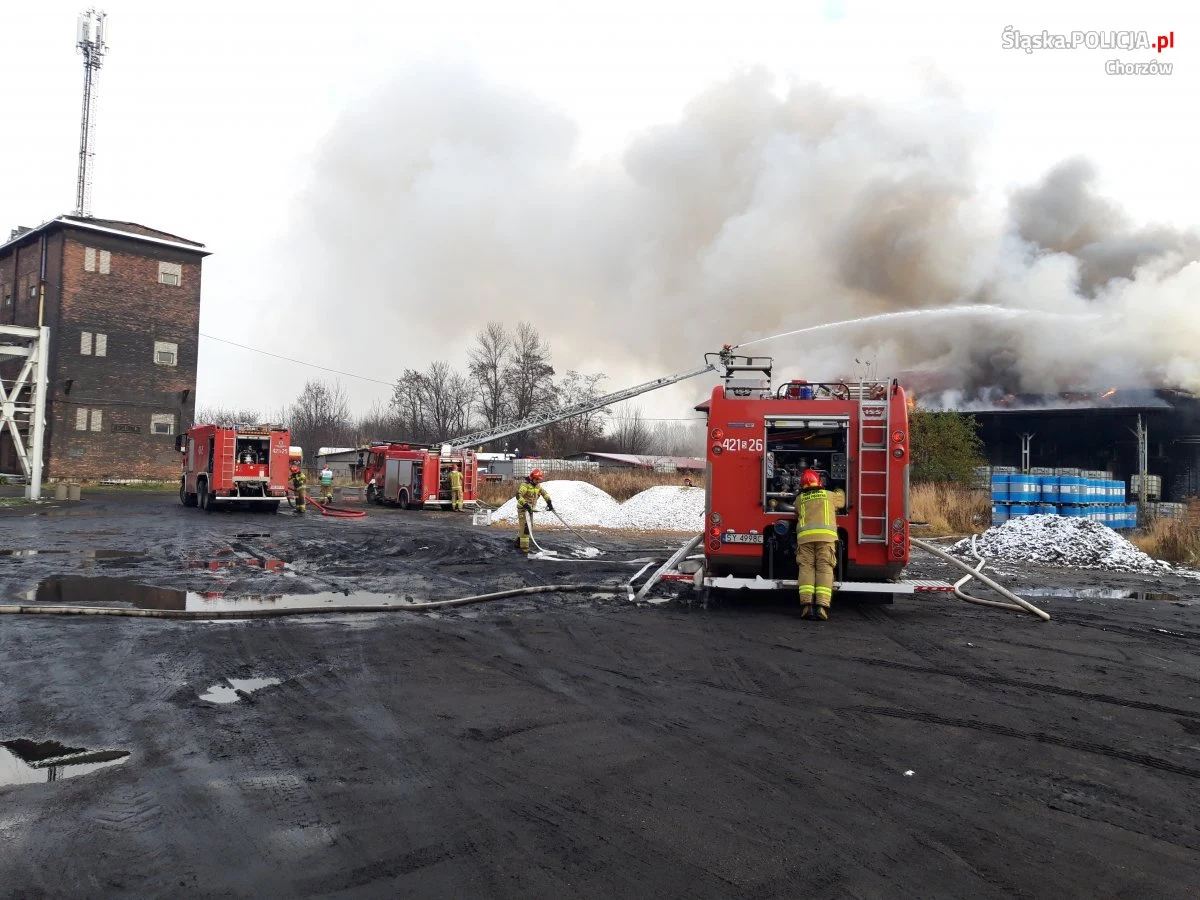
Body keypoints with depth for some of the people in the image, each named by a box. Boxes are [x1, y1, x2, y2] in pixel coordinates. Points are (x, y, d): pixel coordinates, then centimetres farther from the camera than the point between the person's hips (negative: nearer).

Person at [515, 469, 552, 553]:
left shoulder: (537, 485, 6)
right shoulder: (525, 485, -20)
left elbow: (544, 493, 16)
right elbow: (518, 496, -32)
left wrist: (549, 503, 5)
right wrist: (526, 505, -41)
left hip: (530, 509, 8)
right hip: (523, 508, -8)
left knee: (528, 526, 15)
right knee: (525, 527, -13)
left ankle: (519, 542, 32)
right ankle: (524, 546, -12)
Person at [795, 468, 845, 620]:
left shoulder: (799, 499, 20)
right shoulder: (829, 495, 20)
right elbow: (842, 499, 39)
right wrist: (840, 491, 61)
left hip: (805, 536, 1)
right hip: (825, 535, -1)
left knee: (806, 568, 0)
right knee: (824, 569, -4)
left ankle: (806, 604, -15)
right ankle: (822, 606, -17)